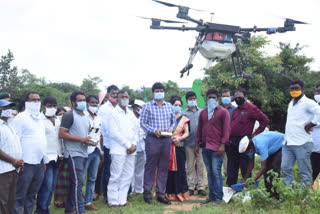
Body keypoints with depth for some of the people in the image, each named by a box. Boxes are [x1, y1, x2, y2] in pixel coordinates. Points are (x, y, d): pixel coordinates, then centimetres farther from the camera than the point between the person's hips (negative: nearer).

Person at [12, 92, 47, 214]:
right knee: (20, 196, -2)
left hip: (39, 163, 7)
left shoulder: (39, 119, 16)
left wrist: (45, 161, 17)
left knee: (31, 195, 14)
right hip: (26, 163, -7)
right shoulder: (21, 117, -7)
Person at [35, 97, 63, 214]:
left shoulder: (57, 120, 13)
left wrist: (61, 154, 15)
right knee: (47, 186, -8)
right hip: (46, 158, -7)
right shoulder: (40, 119, -8)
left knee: (52, 186, 10)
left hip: (56, 157, 7)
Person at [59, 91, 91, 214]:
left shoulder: (86, 117, 18)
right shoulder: (69, 115, -7)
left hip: (84, 153, 8)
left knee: (76, 182, 12)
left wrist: (90, 141, 5)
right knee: (78, 182, -12)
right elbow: (62, 134, -15)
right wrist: (81, 139, -17)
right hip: (74, 153, -8)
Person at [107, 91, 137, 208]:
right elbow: (114, 133, -10)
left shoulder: (131, 114, 17)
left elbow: (136, 130, 16)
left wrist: (134, 144, -1)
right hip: (118, 149, -6)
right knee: (116, 176, -5)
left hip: (131, 150, 6)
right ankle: (113, 201, 2)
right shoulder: (114, 113, -3)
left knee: (127, 176, 6)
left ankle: (122, 200, 14)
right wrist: (128, 145, -10)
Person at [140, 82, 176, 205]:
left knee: (164, 168, 6)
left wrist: (171, 129, -4)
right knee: (150, 167, -1)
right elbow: (142, 122, -3)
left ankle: (161, 194, 14)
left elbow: (173, 121, 17)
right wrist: (154, 130, -16)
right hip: (152, 139, -4)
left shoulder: (169, 106, 13)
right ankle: (147, 194, 9)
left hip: (166, 140, 4)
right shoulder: (147, 106, 1)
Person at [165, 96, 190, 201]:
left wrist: (179, 138, -10)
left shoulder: (183, 119, 13)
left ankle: (179, 193, 5)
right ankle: (169, 193, 5)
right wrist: (171, 139, -11)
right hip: (168, 146, -1)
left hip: (179, 147, 2)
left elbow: (186, 133, 8)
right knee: (169, 169, -3)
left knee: (179, 169, -2)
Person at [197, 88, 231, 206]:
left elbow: (226, 129, -6)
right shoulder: (203, 113, 16)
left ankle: (218, 197, -1)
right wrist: (198, 143, 15)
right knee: (209, 172, 9)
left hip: (217, 147, -5)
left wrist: (222, 145, -13)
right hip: (205, 147, 5)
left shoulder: (223, 112, -1)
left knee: (216, 172, -8)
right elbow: (200, 129, 20)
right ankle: (211, 196, 15)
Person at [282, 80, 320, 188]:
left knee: (304, 172, 0)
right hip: (287, 143, 8)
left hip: (302, 143, -8)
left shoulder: (308, 103, -8)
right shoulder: (291, 103, 18)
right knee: (285, 168, 8)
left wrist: (311, 124, -14)